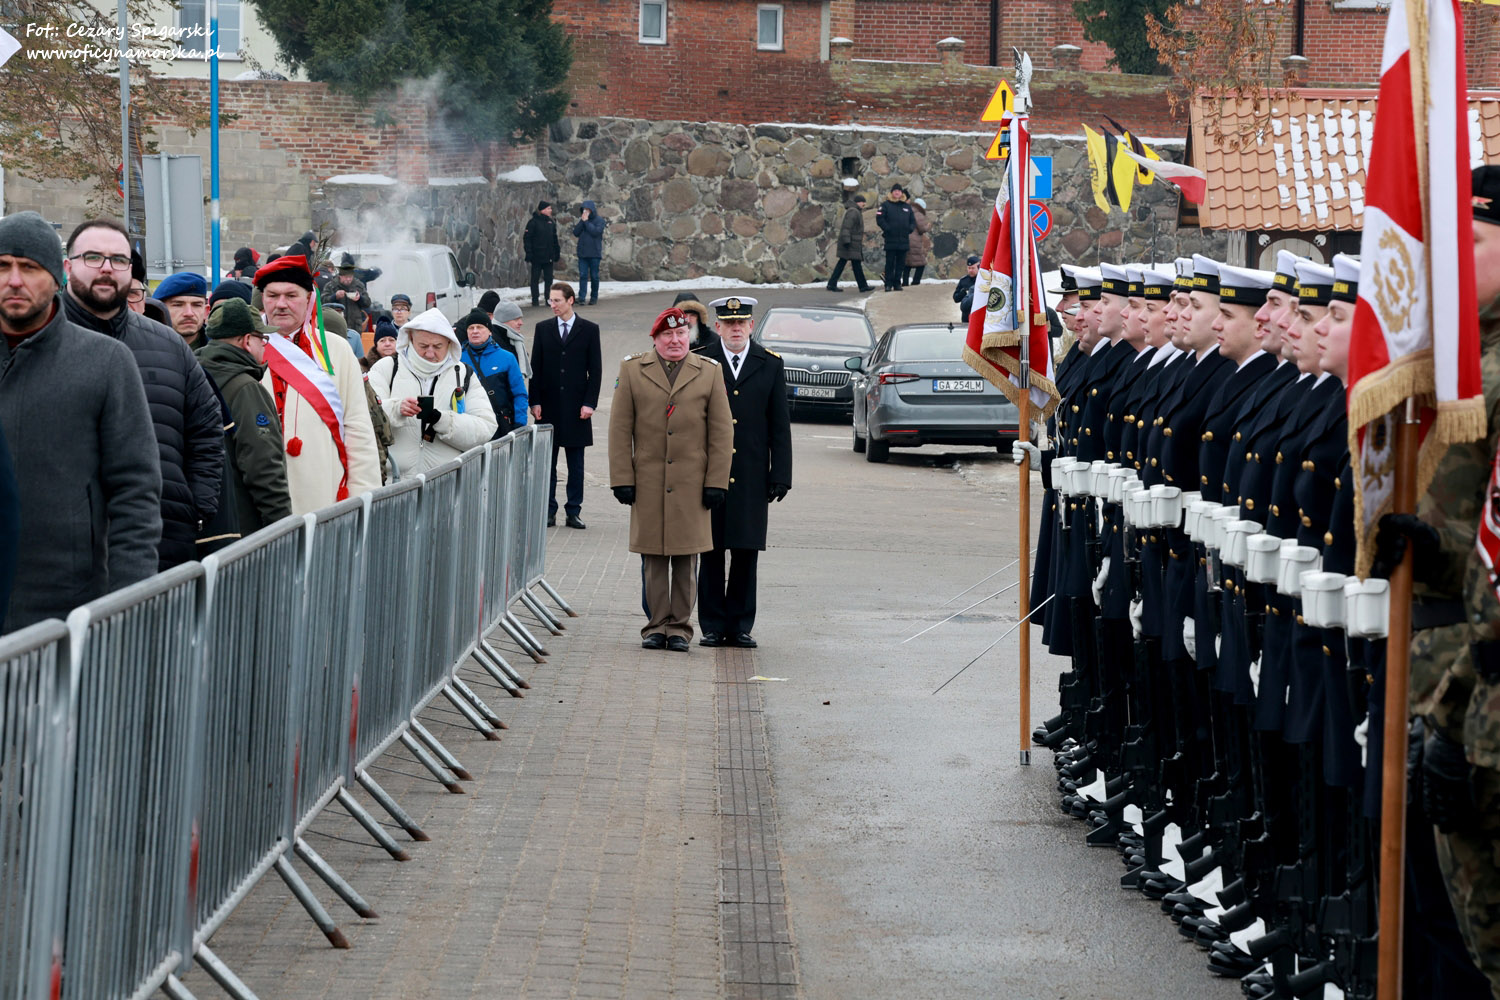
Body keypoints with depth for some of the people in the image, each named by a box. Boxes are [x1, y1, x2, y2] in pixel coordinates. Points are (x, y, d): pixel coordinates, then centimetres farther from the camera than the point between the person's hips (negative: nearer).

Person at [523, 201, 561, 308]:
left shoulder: (551, 222, 12)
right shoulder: (533, 222, -6)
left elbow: (554, 239, 19)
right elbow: (527, 239, -9)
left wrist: (557, 253, 15)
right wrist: (529, 254, -15)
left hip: (548, 257, 5)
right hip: (537, 257, -5)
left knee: (549, 279, 6)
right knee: (535, 279, 1)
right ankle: (535, 301, 5)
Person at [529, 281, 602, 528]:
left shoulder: (589, 330, 2)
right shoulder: (543, 329, 7)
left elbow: (595, 369, 1)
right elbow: (535, 367, 6)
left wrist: (589, 402, -7)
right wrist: (534, 401, -2)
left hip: (576, 407, -1)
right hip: (549, 405, 1)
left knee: (576, 464, 3)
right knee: (547, 460, 3)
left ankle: (573, 511, 7)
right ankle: (548, 511, 8)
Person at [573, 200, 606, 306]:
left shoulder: (600, 221, -1)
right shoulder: (581, 221, 12)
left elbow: (596, 232, -17)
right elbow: (576, 233, 2)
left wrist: (586, 222, -13)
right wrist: (582, 221, -7)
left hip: (594, 253, -3)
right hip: (582, 253, 3)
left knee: (594, 276, 4)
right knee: (582, 275, -6)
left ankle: (594, 297, 15)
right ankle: (581, 297, -10)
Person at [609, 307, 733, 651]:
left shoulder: (708, 373, 6)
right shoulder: (632, 371, 6)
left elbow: (722, 433, 5)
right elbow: (620, 430, 5)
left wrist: (716, 483, -2)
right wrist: (622, 479, -2)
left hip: (692, 485, 0)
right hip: (648, 483, 0)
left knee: (686, 559, 1)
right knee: (653, 558, 3)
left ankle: (680, 627, 9)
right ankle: (657, 625, 11)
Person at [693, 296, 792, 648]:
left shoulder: (770, 365, 8)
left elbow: (780, 425, 7)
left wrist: (780, 476, 0)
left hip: (752, 479, 1)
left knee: (746, 553, 2)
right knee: (710, 553, 2)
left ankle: (740, 626, 10)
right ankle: (712, 626, 8)